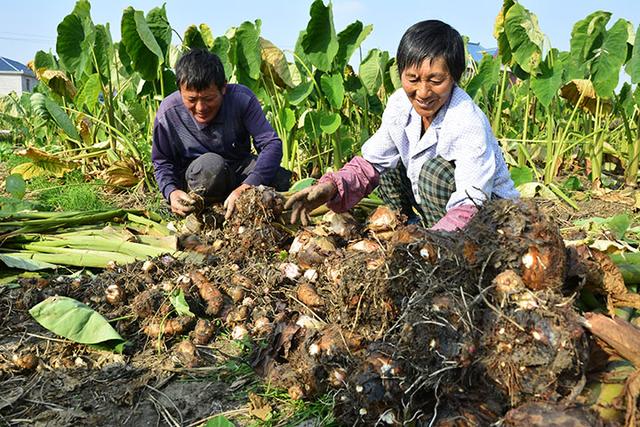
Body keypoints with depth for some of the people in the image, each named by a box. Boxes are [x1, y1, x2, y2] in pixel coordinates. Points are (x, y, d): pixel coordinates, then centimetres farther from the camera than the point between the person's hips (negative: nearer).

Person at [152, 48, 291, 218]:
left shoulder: (241, 98, -22)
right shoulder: (168, 113, -20)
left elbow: (271, 143, -27)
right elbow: (161, 161, -8)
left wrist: (247, 187, -42)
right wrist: (171, 191, -30)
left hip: (239, 168, 2)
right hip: (195, 177, -1)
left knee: (280, 180, -26)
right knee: (211, 163, -37)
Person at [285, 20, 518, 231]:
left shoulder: (468, 124, -30)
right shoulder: (399, 104, -11)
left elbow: (471, 206, -35)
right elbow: (370, 163, -3)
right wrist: (332, 187, -24)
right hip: (437, 210, 7)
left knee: (435, 170, -29)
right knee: (387, 166, -2)